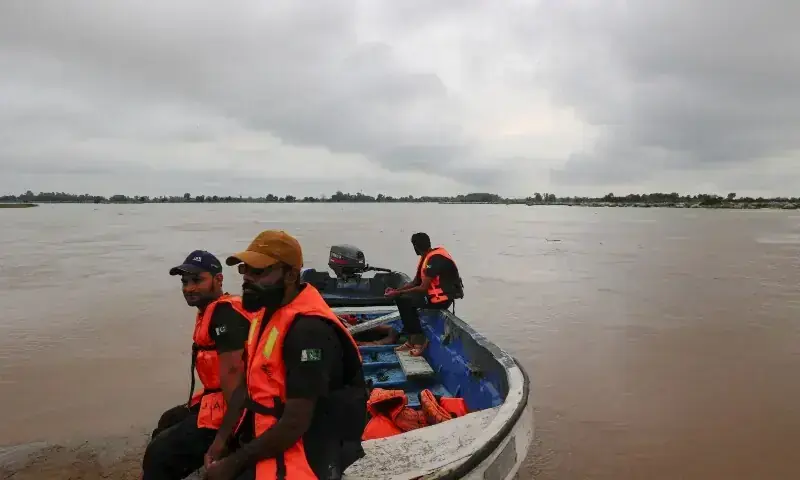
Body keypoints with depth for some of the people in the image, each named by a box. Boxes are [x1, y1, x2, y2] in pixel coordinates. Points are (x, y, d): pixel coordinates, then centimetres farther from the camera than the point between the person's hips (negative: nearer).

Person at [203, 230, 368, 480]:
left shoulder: (309, 329, -25)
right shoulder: (268, 313, 5)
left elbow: (295, 424, -25)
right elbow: (247, 383, 11)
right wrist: (221, 438, 2)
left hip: (302, 448, -8)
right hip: (262, 435, 8)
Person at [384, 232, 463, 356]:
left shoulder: (435, 259, -21)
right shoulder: (427, 257, 9)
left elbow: (423, 288, -21)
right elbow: (415, 282, 12)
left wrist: (399, 293, -14)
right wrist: (396, 290, 2)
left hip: (443, 297, -10)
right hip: (435, 293, 10)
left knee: (405, 301, -17)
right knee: (401, 298, 3)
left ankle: (419, 340, -7)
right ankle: (412, 339, 3)